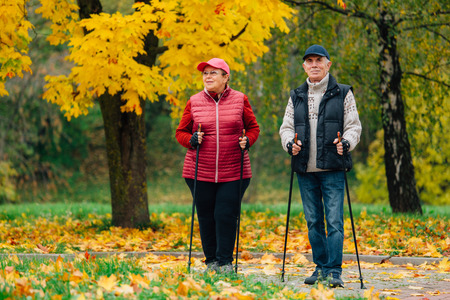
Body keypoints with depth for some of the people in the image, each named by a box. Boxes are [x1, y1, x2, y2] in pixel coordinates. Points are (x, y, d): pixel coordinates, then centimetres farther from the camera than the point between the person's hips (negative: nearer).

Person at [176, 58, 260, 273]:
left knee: (227, 215, -6)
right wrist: (192, 140, -9)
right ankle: (211, 261, 19)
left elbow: (253, 128, 13)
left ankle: (225, 261, 5)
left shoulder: (240, 100, 3)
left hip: (233, 172, -1)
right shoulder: (194, 102, 5)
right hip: (200, 172, 1)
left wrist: (247, 141, -8)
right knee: (206, 217, 5)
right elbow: (181, 132, 11)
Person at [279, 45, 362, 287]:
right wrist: (290, 143, -6)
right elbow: (286, 127, 15)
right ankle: (321, 267, 18)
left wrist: (346, 143, -17)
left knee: (334, 220, -10)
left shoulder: (342, 94, 6)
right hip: (305, 169, 4)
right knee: (313, 222, 8)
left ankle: (334, 271, -9)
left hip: (332, 169, -4)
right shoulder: (296, 97, 16)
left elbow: (354, 126, 3)